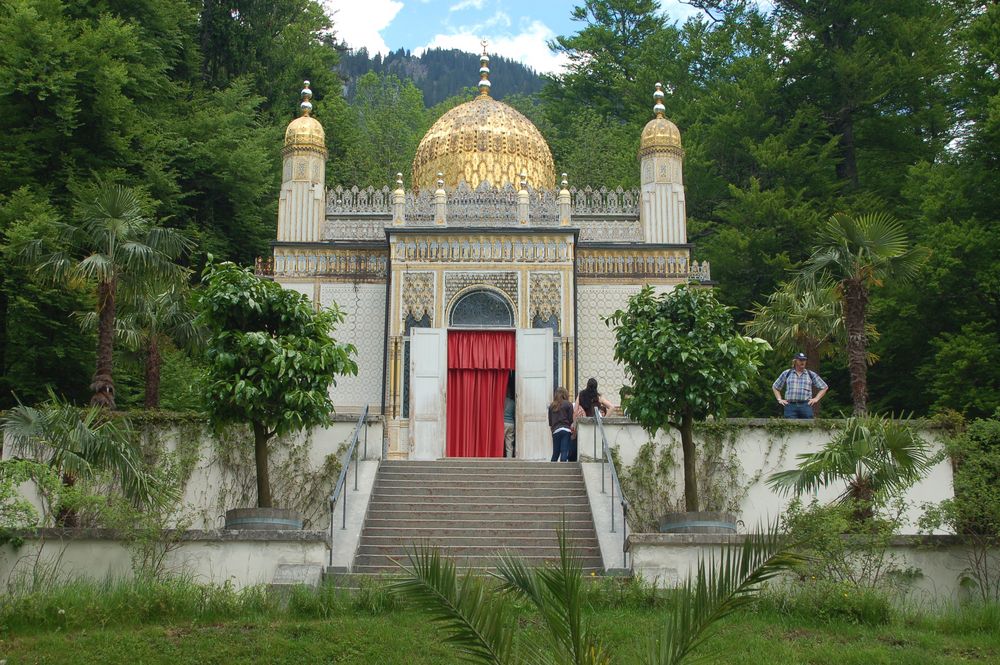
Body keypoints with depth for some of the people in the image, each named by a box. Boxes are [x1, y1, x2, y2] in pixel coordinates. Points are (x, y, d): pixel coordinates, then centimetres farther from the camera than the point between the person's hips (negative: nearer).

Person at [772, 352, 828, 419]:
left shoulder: (811, 375, 11)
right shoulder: (786, 374, 12)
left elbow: (824, 387, 18)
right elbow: (775, 387, 21)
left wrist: (816, 399, 7)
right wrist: (779, 399, 9)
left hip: (806, 406, 0)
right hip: (790, 406, 0)